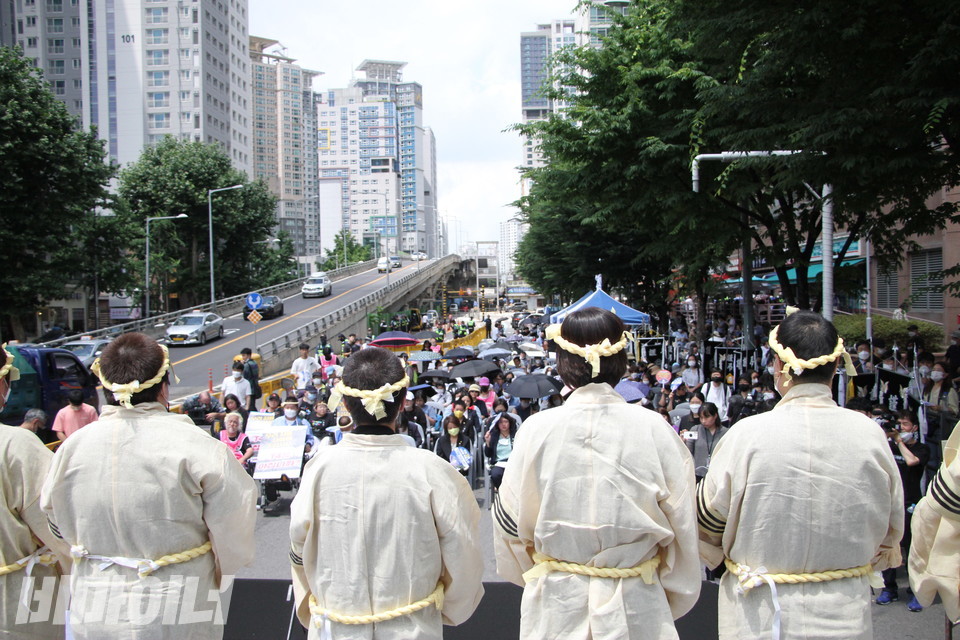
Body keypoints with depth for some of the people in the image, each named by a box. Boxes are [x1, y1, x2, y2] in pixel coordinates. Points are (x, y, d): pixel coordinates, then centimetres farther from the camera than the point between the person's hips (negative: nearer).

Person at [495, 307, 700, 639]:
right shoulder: (655, 430, -12)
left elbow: (511, 525, -2)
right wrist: (672, 605, 11)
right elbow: (683, 527, -5)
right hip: (636, 609, 0)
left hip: (555, 610, 0)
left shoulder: (536, 430, -11)